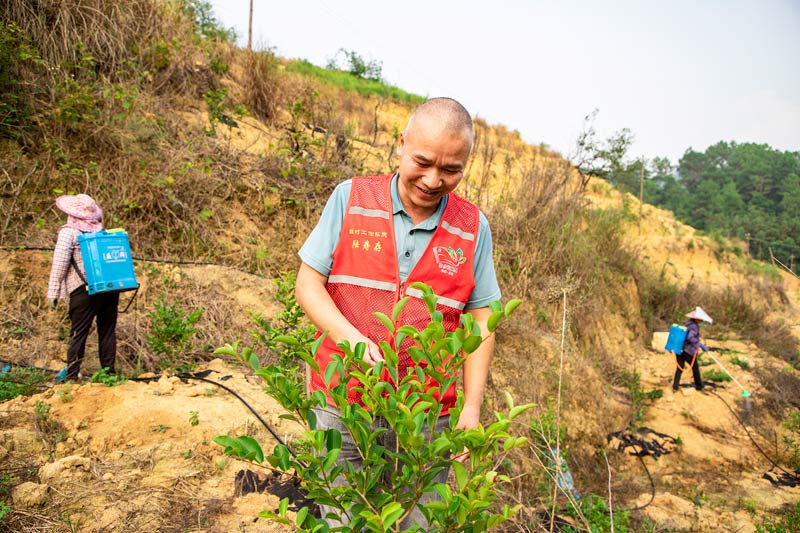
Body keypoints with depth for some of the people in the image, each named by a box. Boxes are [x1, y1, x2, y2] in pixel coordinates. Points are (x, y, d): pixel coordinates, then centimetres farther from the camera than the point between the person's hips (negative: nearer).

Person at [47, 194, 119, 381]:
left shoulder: (68, 232, 0)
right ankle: (109, 371, 10)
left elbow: (59, 264, -5)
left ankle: (72, 375, 2)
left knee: (78, 333, 2)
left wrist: (53, 293, -3)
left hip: (84, 289, -4)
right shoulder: (102, 230, 13)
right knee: (108, 331, 8)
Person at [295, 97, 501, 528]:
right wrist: (350, 337, -20)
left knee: (420, 522, 13)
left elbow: (480, 321, 4)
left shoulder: (473, 228, 0)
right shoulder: (350, 198, -4)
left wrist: (472, 407, -2)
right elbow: (308, 283, -3)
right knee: (341, 520, 11)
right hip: (342, 405, 0)